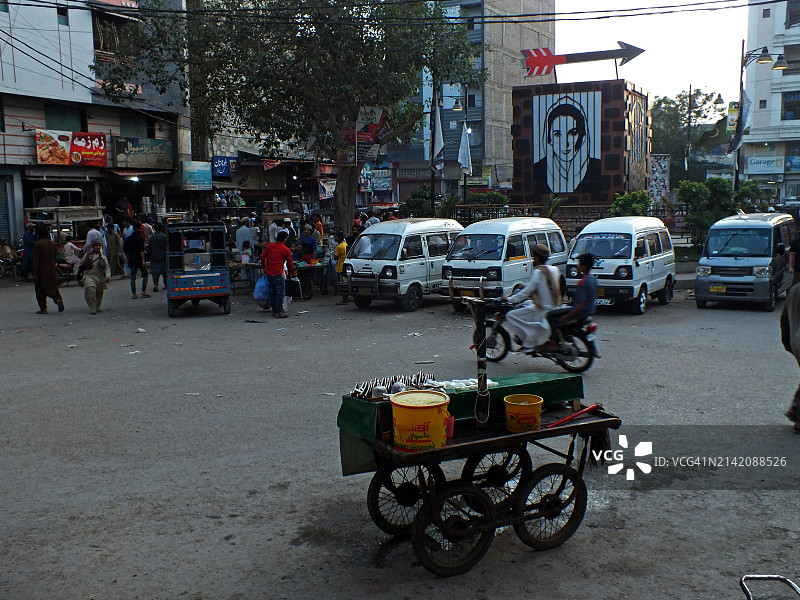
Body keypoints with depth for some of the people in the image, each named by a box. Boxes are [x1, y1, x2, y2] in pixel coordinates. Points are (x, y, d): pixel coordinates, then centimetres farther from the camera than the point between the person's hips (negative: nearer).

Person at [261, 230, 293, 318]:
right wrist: (290, 272, 21)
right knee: (280, 292, 1)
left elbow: (262, 256, 7)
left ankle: (274, 311, 20)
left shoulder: (269, 246, 9)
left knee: (272, 292, 14)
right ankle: (279, 312, -2)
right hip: (278, 273, -5)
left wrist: (264, 267, 20)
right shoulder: (286, 249, -1)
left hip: (268, 272, 6)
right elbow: (289, 263, 5)